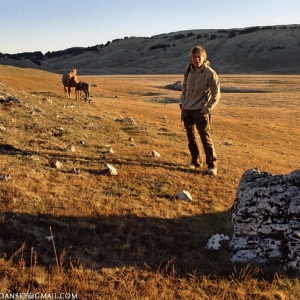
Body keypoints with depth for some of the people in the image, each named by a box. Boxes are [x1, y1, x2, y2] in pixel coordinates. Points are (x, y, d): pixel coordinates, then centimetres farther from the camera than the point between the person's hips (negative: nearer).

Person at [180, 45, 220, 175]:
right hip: (187, 109, 6)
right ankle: (196, 161, 27)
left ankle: (212, 164, 6)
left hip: (200, 111, -6)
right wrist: (183, 102, 9)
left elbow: (216, 94, -10)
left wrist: (206, 109, -13)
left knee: (205, 137, -4)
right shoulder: (188, 70, 1)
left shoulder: (210, 73, -15)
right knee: (191, 137, 13)